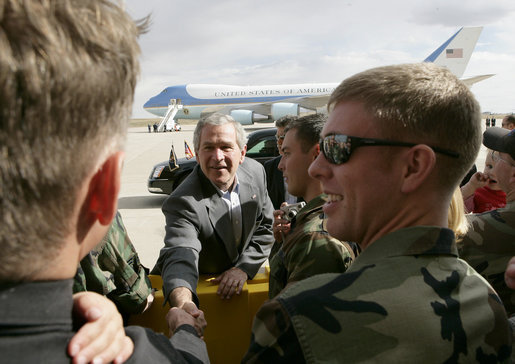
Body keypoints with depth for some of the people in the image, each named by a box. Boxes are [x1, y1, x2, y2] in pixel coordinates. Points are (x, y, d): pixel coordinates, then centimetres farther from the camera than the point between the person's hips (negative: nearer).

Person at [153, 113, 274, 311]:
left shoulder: (255, 171, -8)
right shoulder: (183, 202, -25)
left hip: (236, 281, 2)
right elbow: (179, 256, -38)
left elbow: (266, 228, 1)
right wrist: (183, 302, -58)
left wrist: (243, 268, -12)